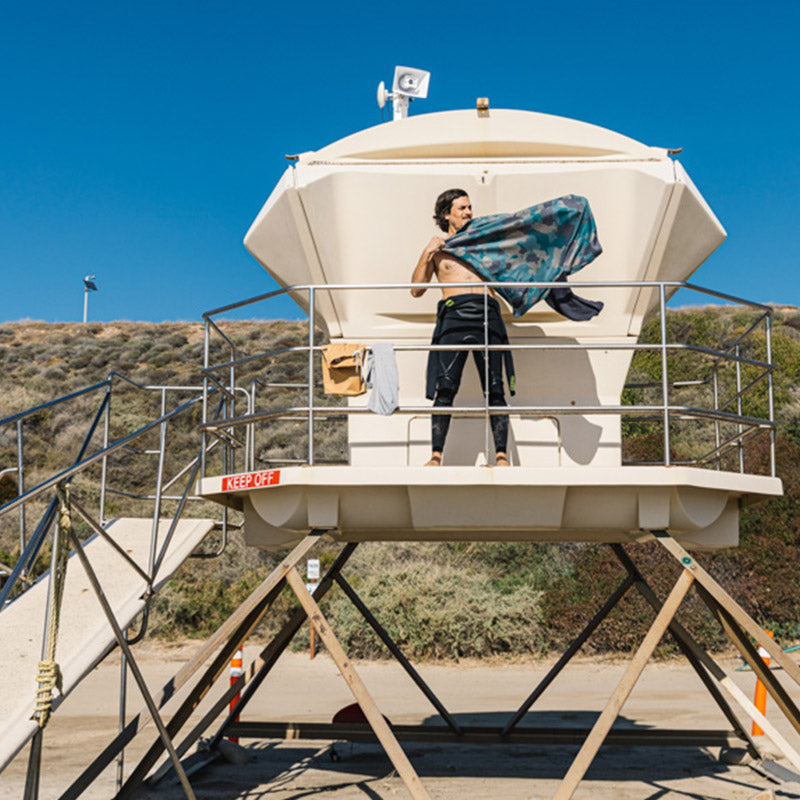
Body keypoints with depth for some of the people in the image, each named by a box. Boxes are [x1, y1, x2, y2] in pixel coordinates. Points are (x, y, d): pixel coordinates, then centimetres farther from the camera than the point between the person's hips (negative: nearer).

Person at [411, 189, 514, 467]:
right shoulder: (438, 249, 20)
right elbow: (416, 290, 10)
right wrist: (427, 254, 2)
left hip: (487, 314, 2)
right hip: (453, 315, -2)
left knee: (495, 389, -5)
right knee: (445, 388, -12)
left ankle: (501, 455, -5)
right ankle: (436, 455, -11)